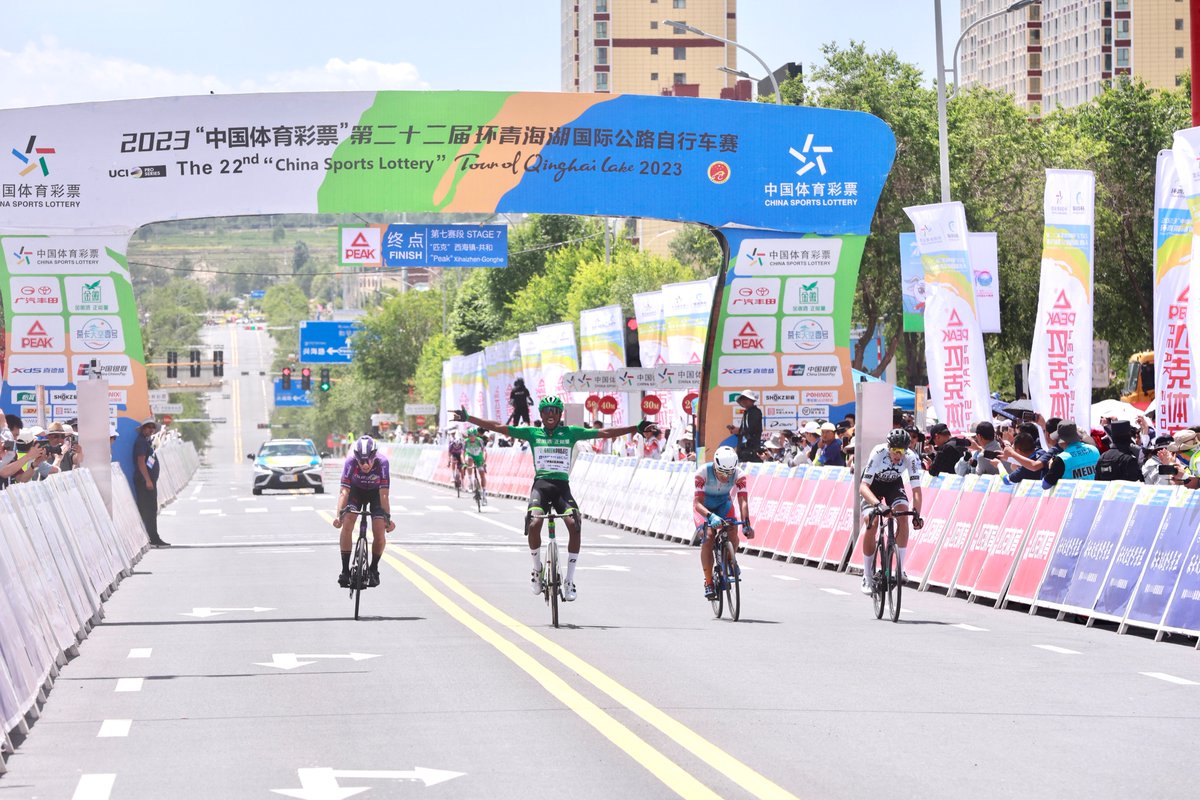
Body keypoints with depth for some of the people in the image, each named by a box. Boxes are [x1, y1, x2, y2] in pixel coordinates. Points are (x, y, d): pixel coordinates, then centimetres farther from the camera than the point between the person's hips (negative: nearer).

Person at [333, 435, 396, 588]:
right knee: (347, 525, -20)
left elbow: (384, 495, -32)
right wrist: (339, 515, -45)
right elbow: (344, 491, -34)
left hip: (376, 492, -1)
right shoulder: (351, 461, -33)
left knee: (380, 532, -15)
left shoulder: (382, 462, -34)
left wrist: (388, 517, -38)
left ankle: (373, 569, 9)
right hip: (356, 490, 1)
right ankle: (345, 570, -11)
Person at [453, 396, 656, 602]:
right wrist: (468, 418, 2)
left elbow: (604, 433, 7)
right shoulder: (532, 433, 10)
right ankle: (537, 569, 0)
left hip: (562, 486, 0)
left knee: (574, 525, -24)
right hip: (540, 484, 0)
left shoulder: (571, 432, 10)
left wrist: (638, 429, 0)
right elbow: (499, 427, 8)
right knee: (534, 524, -27)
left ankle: (569, 581, -13)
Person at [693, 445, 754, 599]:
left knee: (733, 534, -20)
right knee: (708, 536, -23)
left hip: (724, 503, 2)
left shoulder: (739, 475, -28)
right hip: (704, 506, -2)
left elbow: (743, 501, -33)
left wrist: (746, 524, -49)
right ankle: (708, 582, -14)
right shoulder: (703, 473, -35)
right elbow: (697, 503, -39)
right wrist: (711, 517, -58)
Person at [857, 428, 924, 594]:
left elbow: (916, 489, -29)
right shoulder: (878, 454, -37)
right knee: (872, 523, -19)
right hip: (872, 484, -2)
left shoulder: (911, 458, -30)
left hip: (894, 484, 2)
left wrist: (917, 513, -45)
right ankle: (867, 576, -7)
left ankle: (900, 567, -14)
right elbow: (863, 487, -41)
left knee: (903, 516, -24)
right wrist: (877, 504, -58)